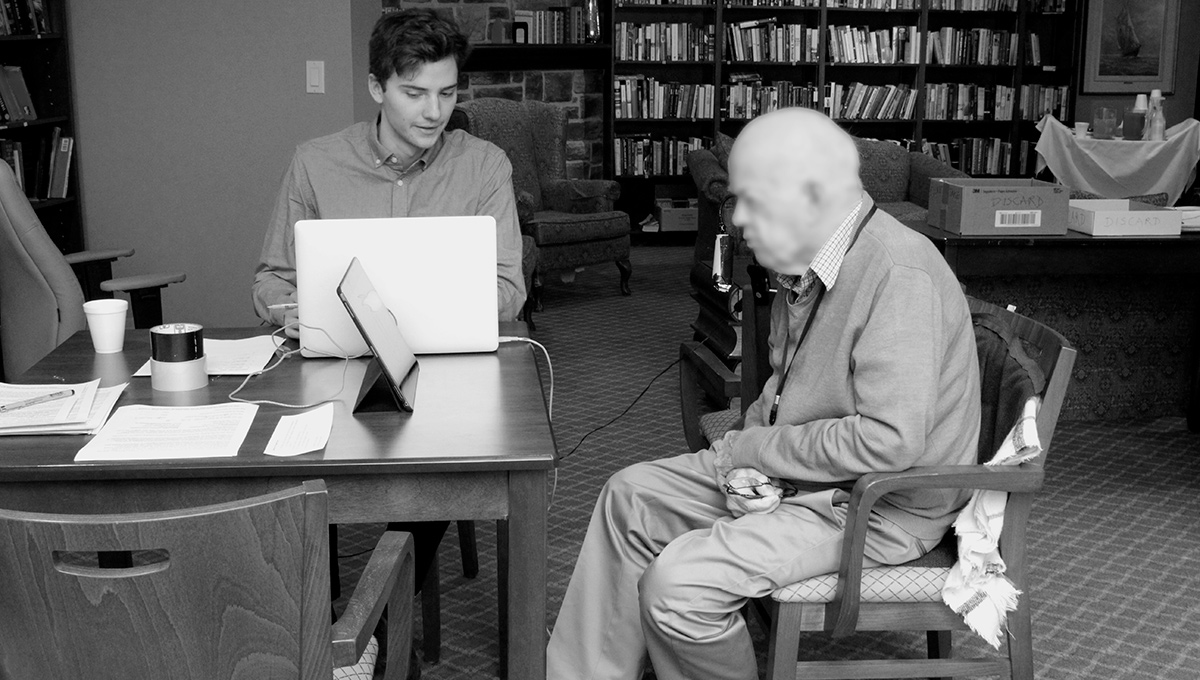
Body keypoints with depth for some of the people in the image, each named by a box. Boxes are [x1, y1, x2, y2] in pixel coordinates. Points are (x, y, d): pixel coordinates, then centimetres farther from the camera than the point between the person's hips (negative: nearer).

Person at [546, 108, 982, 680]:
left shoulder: (900, 277, -27)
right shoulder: (804, 262, 4)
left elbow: (889, 439, -31)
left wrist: (751, 449, -20)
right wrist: (750, 464, -5)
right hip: (793, 474, 10)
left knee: (677, 585, -21)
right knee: (631, 496, 8)